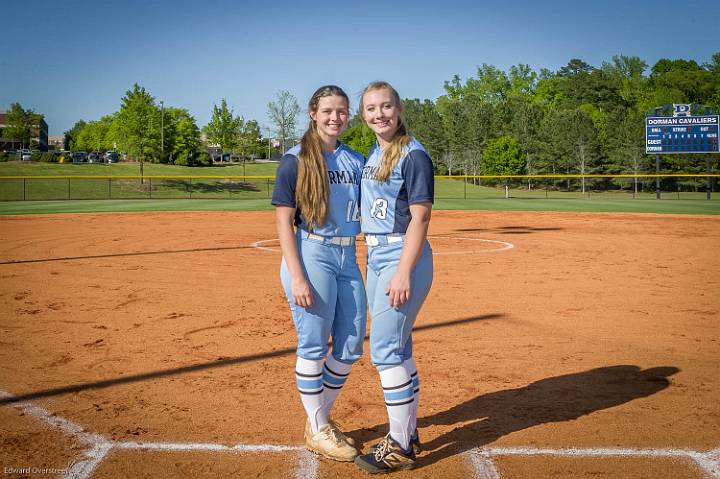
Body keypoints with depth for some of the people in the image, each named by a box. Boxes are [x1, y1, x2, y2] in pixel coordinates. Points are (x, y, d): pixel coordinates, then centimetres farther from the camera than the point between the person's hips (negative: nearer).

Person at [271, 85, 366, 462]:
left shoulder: (356, 161, 12)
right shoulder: (296, 159, -4)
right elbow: (284, 222, -9)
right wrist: (296, 277, -16)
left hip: (348, 258, 6)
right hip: (312, 256, -6)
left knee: (351, 346, 10)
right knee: (314, 346, 1)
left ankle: (322, 418, 30)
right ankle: (317, 431, 18)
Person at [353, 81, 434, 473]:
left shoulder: (413, 155, -11)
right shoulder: (372, 154, 15)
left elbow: (420, 218, -17)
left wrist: (404, 272, -23)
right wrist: (372, 261, 17)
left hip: (403, 256, -9)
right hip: (375, 256, 9)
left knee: (385, 349, -9)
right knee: (397, 347, 14)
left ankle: (399, 447, 2)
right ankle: (408, 434, 25)